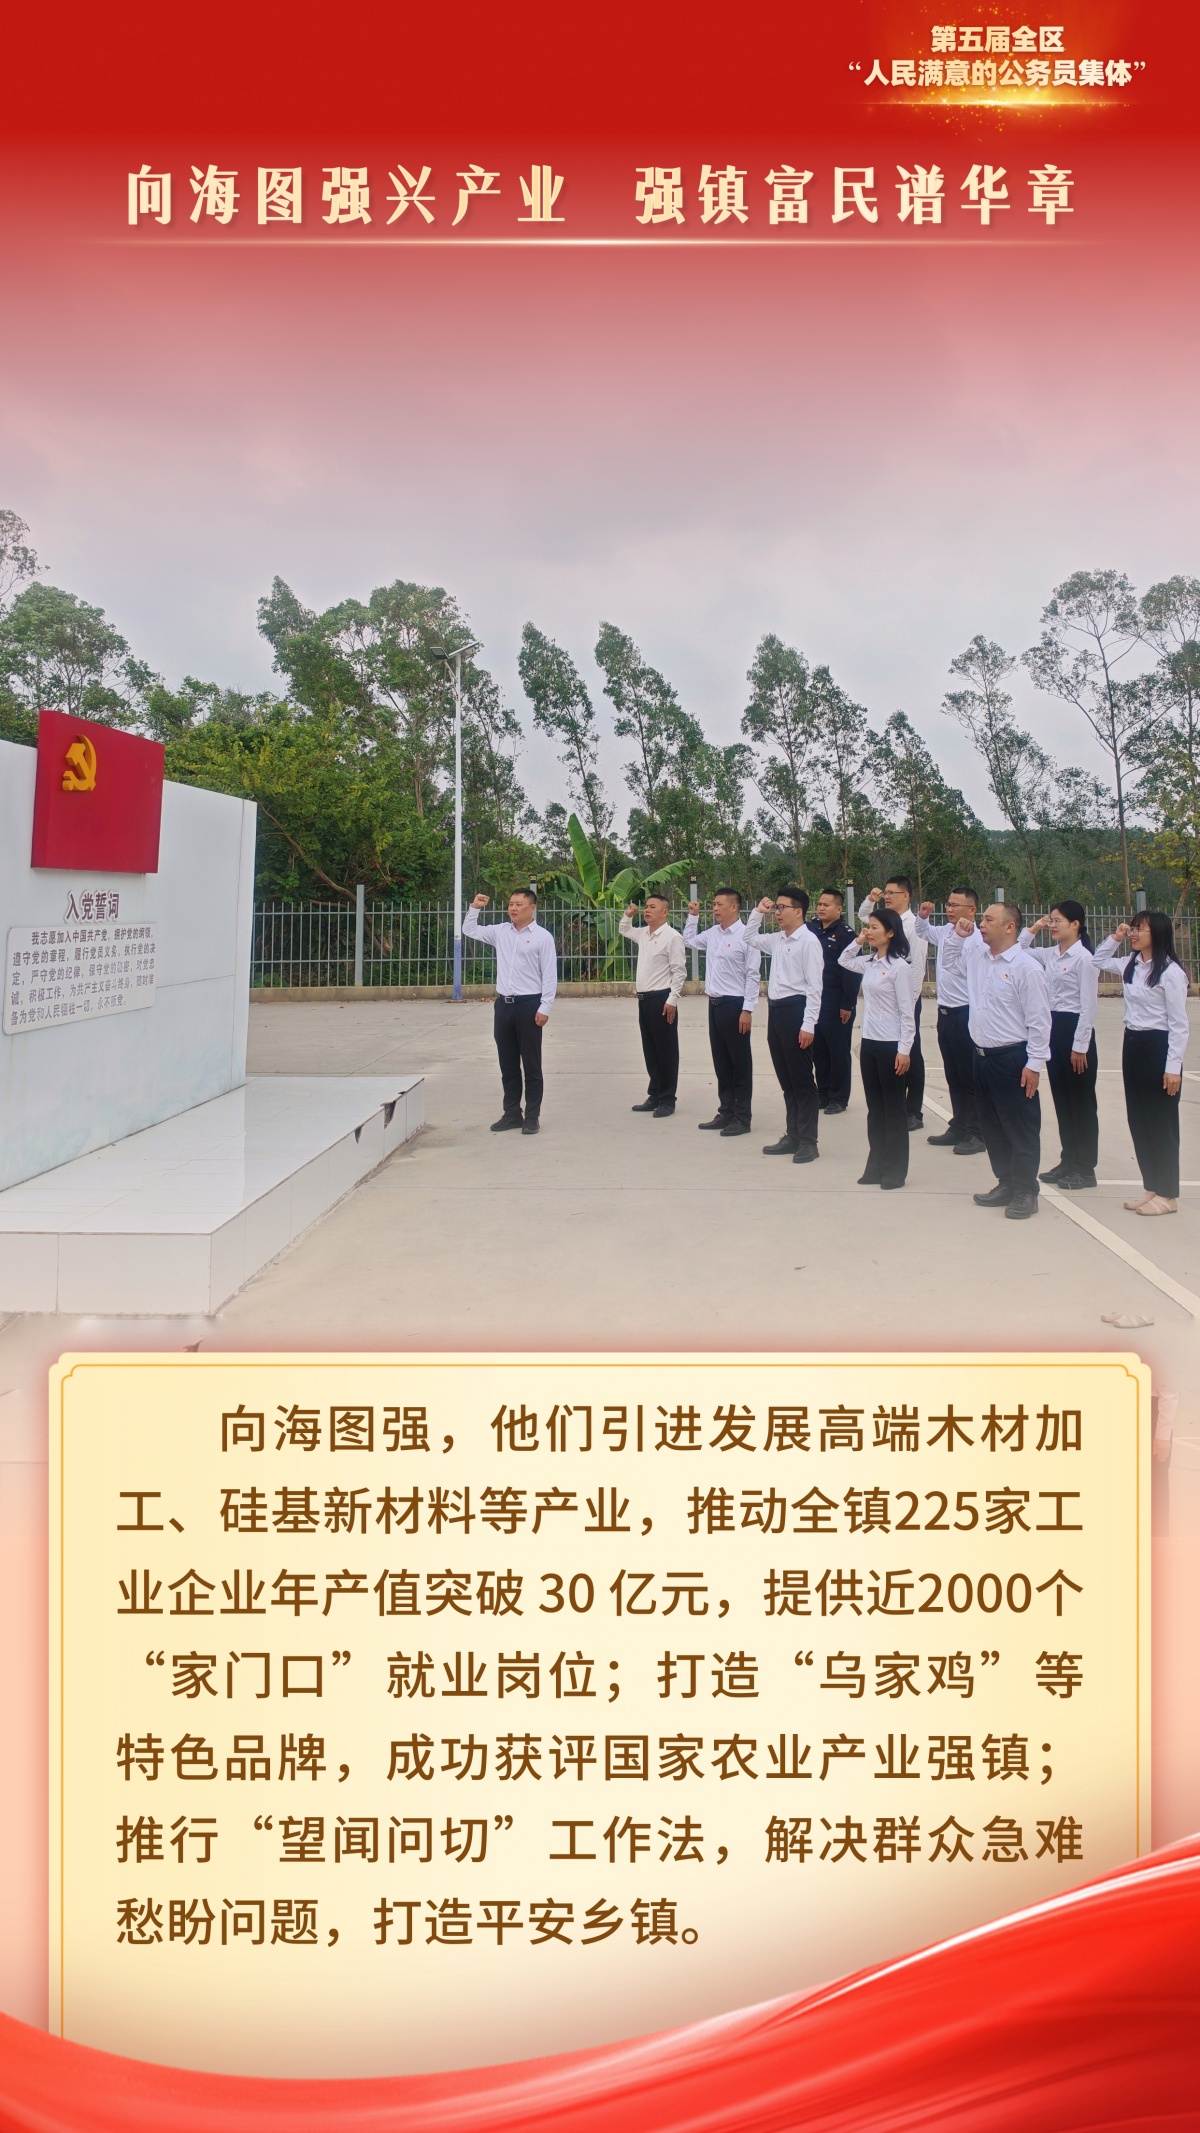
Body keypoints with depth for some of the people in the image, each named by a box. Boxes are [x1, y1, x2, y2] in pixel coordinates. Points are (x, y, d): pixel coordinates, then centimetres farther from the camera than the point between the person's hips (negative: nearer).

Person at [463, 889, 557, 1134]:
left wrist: (544, 1008, -12)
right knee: (508, 1064, 11)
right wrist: (474, 908, 9)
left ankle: (532, 1116, 9)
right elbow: (470, 930, 24)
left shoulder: (542, 937, -6)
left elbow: (550, 976, -8)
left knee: (531, 1065, 2)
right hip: (503, 1004, 5)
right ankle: (511, 1113, 20)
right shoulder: (500, 931, 9)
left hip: (529, 1005, -5)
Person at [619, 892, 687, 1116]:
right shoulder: (643, 934, 12)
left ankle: (667, 1100, 6)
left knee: (666, 1051, 0)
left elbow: (679, 971, -14)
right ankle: (654, 1096, 21)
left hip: (661, 999, -8)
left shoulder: (671, 937, -12)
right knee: (650, 1050, 13)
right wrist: (628, 915, 15)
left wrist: (672, 1000, -18)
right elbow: (624, 930, 35)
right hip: (644, 998, 8)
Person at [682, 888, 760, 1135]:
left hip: (735, 1004, -7)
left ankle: (742, 1117, 8)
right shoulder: (712, 933, 9)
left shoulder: (746, 936, -12)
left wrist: (747, 1010, -17)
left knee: (740, 1063, 1)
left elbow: (752, 976, -13)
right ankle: (725, 1113, 22)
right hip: (714, 1003, 8)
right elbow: (688, 942, 29)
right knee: (721, 1062, 13)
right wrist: (693, 916, 17)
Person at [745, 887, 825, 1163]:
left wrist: (808, 1025, -20)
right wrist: (758, 912, 16)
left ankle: (808, 1141, 5)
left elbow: (815, 986, -15)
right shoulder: (777, 940, 13)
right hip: (775, 1009, 8)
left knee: (802, 1080, -1)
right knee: (785, 1079, 13)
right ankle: (792, 1136, 22)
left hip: (796, 1010, -8)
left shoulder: (809, 942, -11)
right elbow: (749, 938, 32)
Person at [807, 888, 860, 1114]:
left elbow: (852, 971, -12)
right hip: (813, 1000, 6)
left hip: (837, 1004, -6)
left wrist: (848, 1004, -15)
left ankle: (838, 1097, 12)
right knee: (818, 1050, 11)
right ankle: (823, 1093, 22)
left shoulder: (846, 935, -9)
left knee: (838, 1051, 3)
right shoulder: (811, 930, 8)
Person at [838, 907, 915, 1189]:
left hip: (891, 1045, -8)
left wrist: (904, 1049, -16)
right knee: (874, 1108, 13)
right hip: (869, 1042, 8)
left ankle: (895, 1171, 11)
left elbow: (907, 1012, -14)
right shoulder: (869, 963, 7)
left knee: (893, 1109, 3)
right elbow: (843, 961, 28)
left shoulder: (899, 966, -14)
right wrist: (858, 941, 10)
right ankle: (876, 1167, 21)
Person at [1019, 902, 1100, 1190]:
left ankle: (1085, 1168, 10)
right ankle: (1068, 1161, 22)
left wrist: (1080, 1046, -17)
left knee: (1081, 1100, 2)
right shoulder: (1050, 955, 8)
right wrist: (1033, 929, 6)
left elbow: (1088, 1006, -15)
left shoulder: (1083, 958, -13)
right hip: (1052, 1026, 8)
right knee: (1061, 1099, 13)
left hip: (1074, 1029, -8)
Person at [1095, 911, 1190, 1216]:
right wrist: (1115, 937, 11)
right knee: (1138, 1121, 12)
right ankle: (1151, 1188, 22)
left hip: (1158, 1047, -8)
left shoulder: (1170, 972, -15)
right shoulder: (1131, 965, 7)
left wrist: (1173, 1067, -16)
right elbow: (1099, 961, 28)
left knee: (1161, 1123, 1)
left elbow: (1179, 1023, -14)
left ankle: (1167, 1195, 11)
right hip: (1132, 1044, 8)